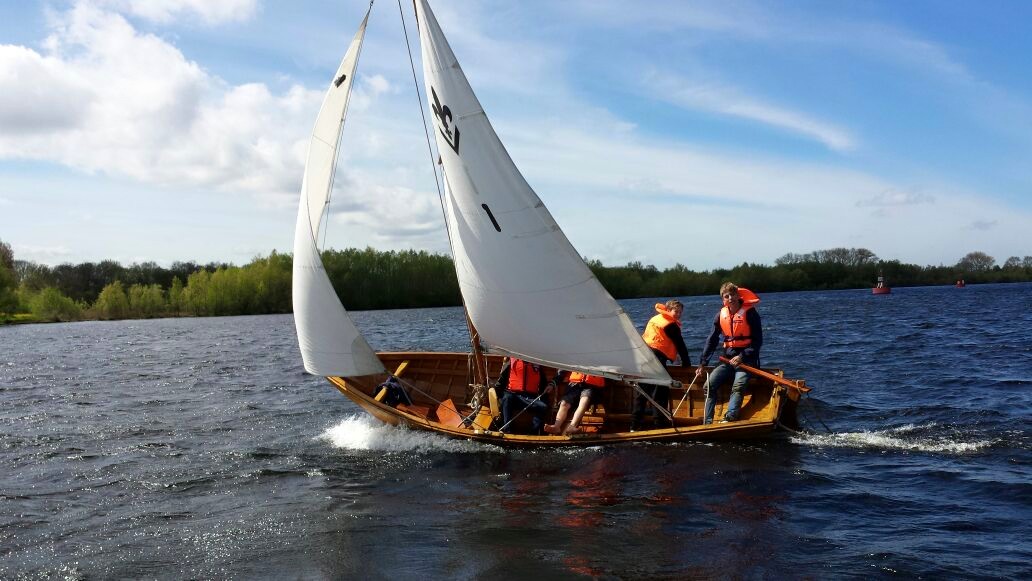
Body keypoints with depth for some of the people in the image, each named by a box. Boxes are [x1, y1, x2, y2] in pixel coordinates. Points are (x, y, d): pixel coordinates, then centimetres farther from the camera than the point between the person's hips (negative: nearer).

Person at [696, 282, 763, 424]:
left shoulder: (750, 313, -10)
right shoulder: (722, 315, 4)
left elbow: (758, 341, -9)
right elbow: (711, 340, 7)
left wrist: (742, 357, -19)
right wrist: (702, 364, 2)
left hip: (746, 358, -5)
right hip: (728, 358, 5)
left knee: (738, 387, -28)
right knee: (709, 385, -10)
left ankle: (729, 418, -41)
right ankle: (707, 422, -10)